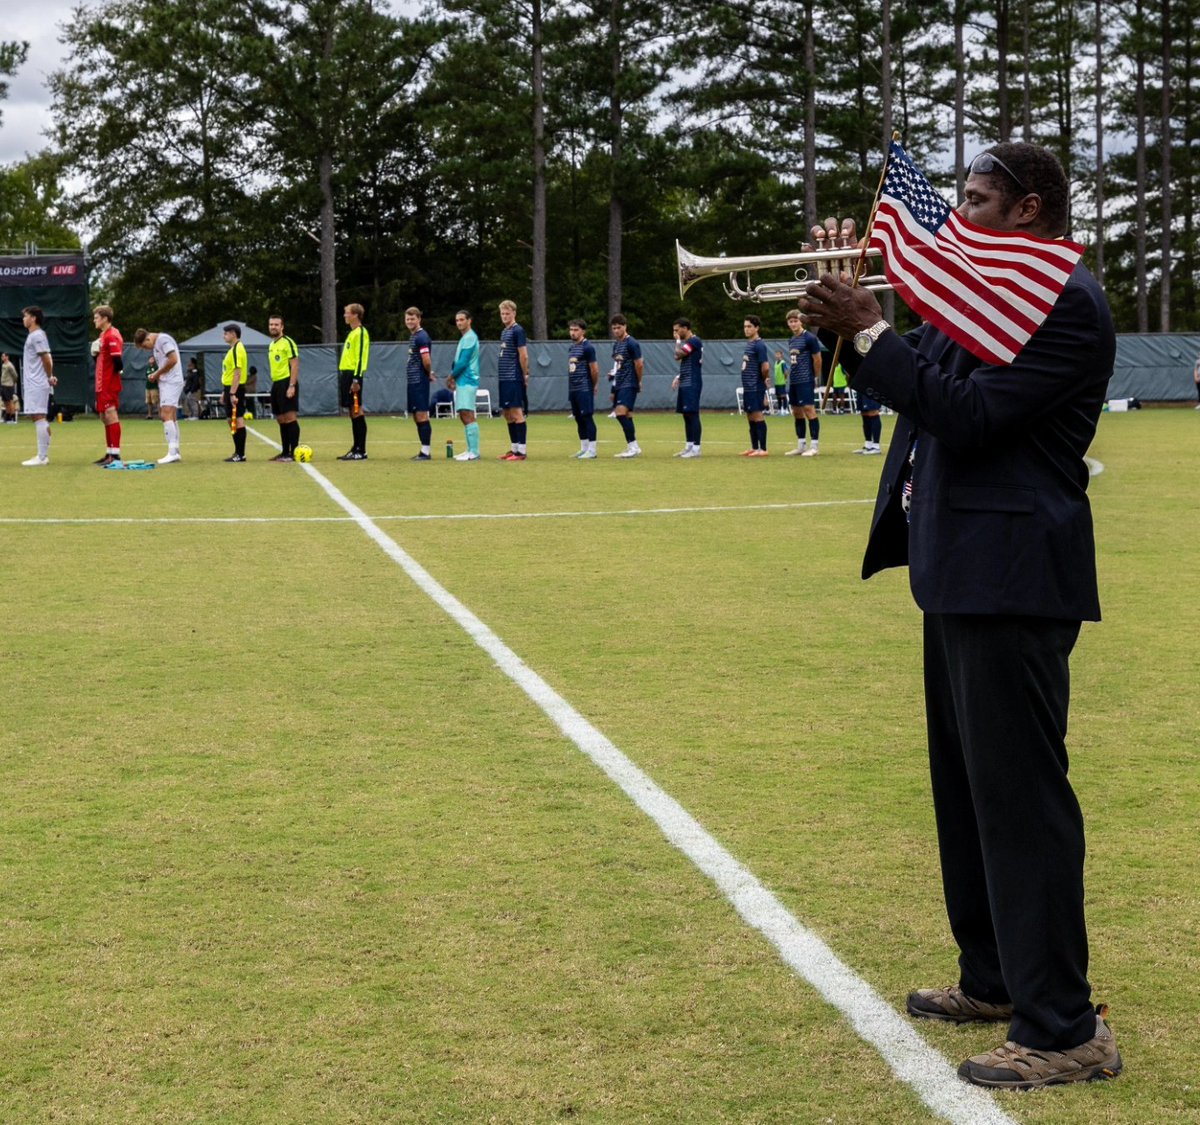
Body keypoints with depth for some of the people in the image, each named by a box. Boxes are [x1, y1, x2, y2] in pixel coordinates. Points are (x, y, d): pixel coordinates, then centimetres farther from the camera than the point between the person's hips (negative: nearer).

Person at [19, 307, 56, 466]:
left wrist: (49, 377, -3)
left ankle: (41, 457, -11)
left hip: (37, 385, -10)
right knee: (40, 419, 11)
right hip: (34, 385, 10)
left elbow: (46, 359, -16)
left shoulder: (36, 336, -12)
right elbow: (47, 359, 19)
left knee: (39, 418, -10)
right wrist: (50, 376, 6)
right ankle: (43, 455, 14)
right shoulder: (34, 335, 18)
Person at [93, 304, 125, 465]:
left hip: (109, 384, -10)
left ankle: (115, 454, -9)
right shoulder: (103, 335, 16)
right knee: (105, 417, 12)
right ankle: (109, 452, 18)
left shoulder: (112, 336, -15)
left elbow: (118, 362, -21)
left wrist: (115, 371, -4)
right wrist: (96, 353, 3)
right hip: (102, 384, 10)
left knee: (111, 416, -9)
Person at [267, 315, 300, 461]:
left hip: (286, 383, -9)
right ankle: (285, 452, 17)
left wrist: (292, 386, -21)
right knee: (281, 420, 11)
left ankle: (294, 453, -11)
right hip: (276, 383, 9)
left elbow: (295, 365, -14)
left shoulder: (287, 342, -8)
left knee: (290, 418, -11)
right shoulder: (272, 345, 17)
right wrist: (275, 385, 18)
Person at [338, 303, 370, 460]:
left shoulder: (360, 333, -10)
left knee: (357, 412, -8)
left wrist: (356, 380, -21)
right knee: (353, 412, 10)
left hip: (353, 375, -10)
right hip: (346, 374, 10)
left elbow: (360, 358, -17)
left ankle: (361, 452, -8)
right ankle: (356, 449, 14)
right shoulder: (351, 333, 19)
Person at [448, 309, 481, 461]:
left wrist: (451, 376, -5)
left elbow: (463, 362, -17)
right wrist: (453, 377, 9)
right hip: (462, 382, 10)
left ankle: (474, 452, -16)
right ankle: (471, 450, 15)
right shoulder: (464, 338, 18)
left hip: (467, 381, -10)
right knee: (463, 416, 12)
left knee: (468, 415, -13)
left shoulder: (469, 338, -12)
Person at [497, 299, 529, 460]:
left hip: (514, 379, -9)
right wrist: (500, 376, 16)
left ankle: (521, 451, -7)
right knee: (508, 414, 10)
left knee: (516, 413, -8)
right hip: (504, 379, 9)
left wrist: (525, 375, -8)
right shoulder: (504, 332, 17)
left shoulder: (518, 331, -9)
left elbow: (523, 356, -12)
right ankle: (514, 448, 17)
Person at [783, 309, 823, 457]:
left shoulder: (809, 338, -9)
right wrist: (790, 371, 11)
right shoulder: (791, 340, 14)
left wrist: (816, 377, -2)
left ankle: (815, 446, -7)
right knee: (797, 412, 10)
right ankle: (801, 445, 17)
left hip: (806, 380, -8)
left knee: (809, 409, -10)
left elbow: (817, 359, -7)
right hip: (794, 381, 9)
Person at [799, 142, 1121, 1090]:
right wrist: (857, 321, 6)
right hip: (961, 574, 11)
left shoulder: (1065, 302, -14)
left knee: (1020, 793, -9)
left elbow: (967, 415, -22)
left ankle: (1063, 1029, -3)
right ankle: (993, 978, 30)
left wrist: (867, 330, -16)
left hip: (1010, 578, -11)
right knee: (968, 786, 18)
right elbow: (915, 390, 18)